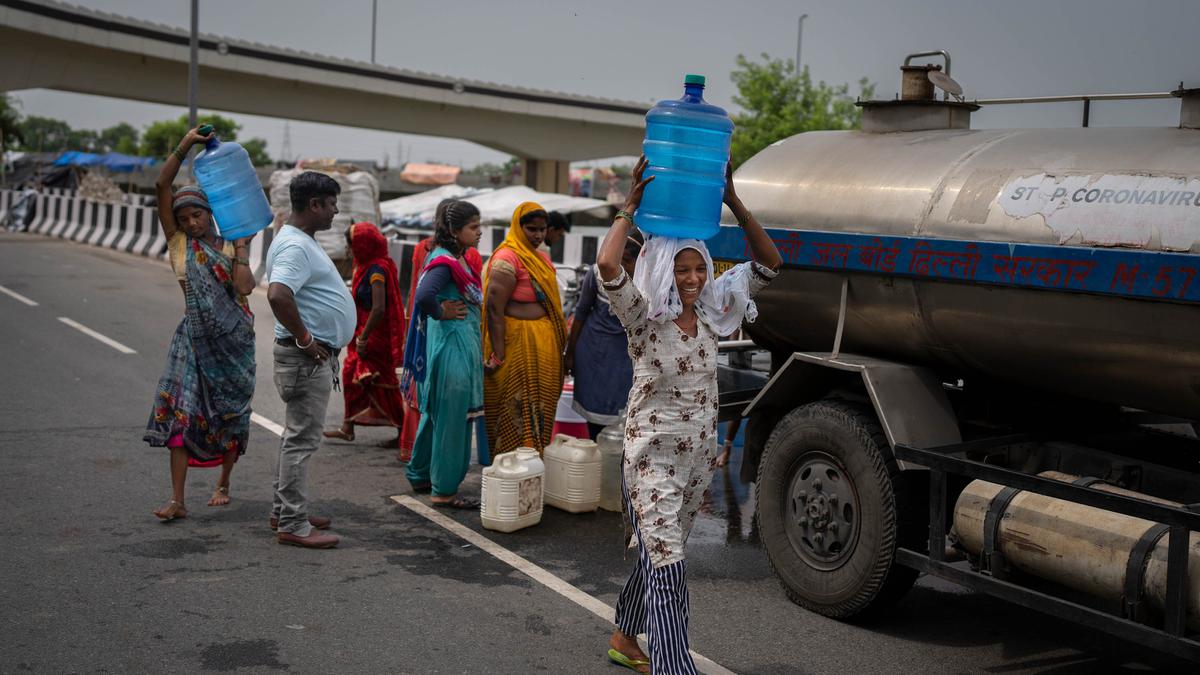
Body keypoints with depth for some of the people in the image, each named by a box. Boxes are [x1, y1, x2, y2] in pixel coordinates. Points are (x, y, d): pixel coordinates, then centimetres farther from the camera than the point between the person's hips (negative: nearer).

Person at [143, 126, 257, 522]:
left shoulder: (229, 248, 5)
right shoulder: (178, 242, 4)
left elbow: (245, 287, -13)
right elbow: (162, 186, -5)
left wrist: (241, 247, -7)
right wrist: (185, 146, -10)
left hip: (234, 338, 1)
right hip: (194, 336, 0)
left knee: (230, 413, 8)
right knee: (180, 409, -11)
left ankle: (223, 484, 27)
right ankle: (177, 500, -12)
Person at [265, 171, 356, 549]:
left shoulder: (301, 241, 15)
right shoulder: (295, 246, -18)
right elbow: (278, 295, -34)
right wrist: (304, 338, -24)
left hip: (315, 355, 11)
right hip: (308, 357, -11)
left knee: (297, 436, 17)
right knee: (302, 439, -6)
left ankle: (284, 511, 27)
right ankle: (292, 525, -1)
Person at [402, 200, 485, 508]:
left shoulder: (459, 260, 12)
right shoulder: (444, 262, -18)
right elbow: (424, 296, -34)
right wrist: (441, 314, -18)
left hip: (463, 345, 10)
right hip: (451, 345, -10)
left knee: (436, 413, 19)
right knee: (451, 418, -3)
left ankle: (421, 475, 32)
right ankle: (444, 490, 5)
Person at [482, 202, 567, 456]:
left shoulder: (542, 258, 15)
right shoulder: (507, 258, -13)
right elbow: (494, 308, -18)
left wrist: (560, 344, 19)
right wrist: (498, 356, -21)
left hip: (545, 347, 8)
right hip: (517, 344, -8)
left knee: (540, 411, 12)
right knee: (516, 414, -4)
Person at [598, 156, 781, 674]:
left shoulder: (711, 313, 4)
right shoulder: (643, 317, -11)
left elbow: (767, 264, 2)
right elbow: (607, 266, -31)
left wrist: (734, 204, -6)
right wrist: (632, 205, -21)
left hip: (700, 458, 6)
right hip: (653, 459, -6)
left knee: (656, 556, 20)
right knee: (668, 568, -11)